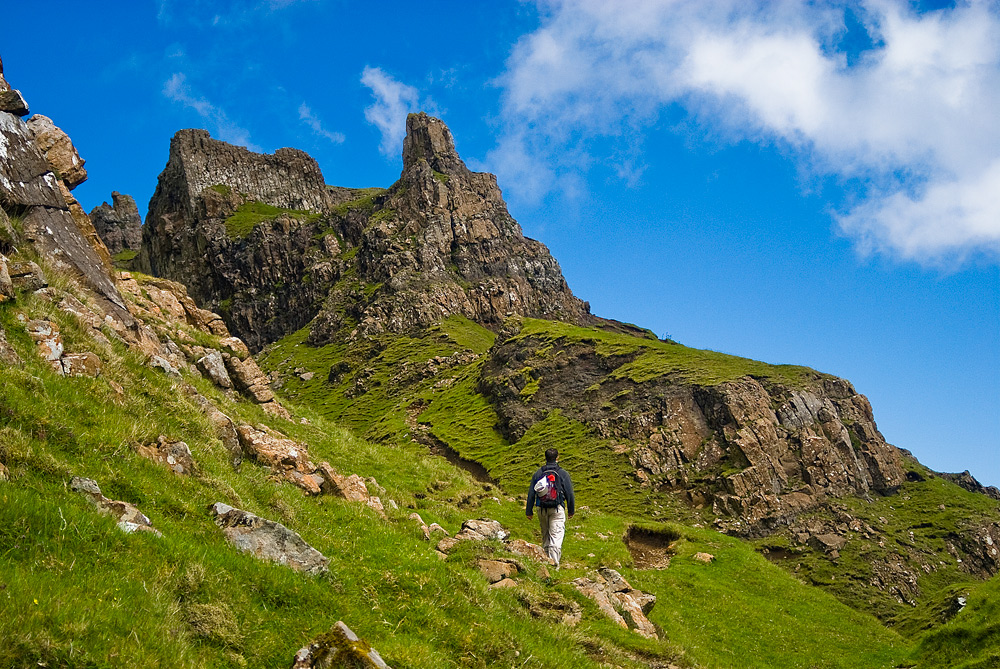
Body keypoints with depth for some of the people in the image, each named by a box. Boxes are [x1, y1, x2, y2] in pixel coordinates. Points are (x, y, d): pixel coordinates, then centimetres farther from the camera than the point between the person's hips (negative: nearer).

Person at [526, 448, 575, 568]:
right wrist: (571, 510, 13)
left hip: (542, 509, 3)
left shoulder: (538, 473, 6)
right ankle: (554, 563, -16)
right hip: (557, 509, -3)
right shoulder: (563, 474, -1)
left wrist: (529, 511, 16)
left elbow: (531, 493, 8)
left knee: (545, 536, 16)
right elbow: (569, 494, 2)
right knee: (556, 536, -7)